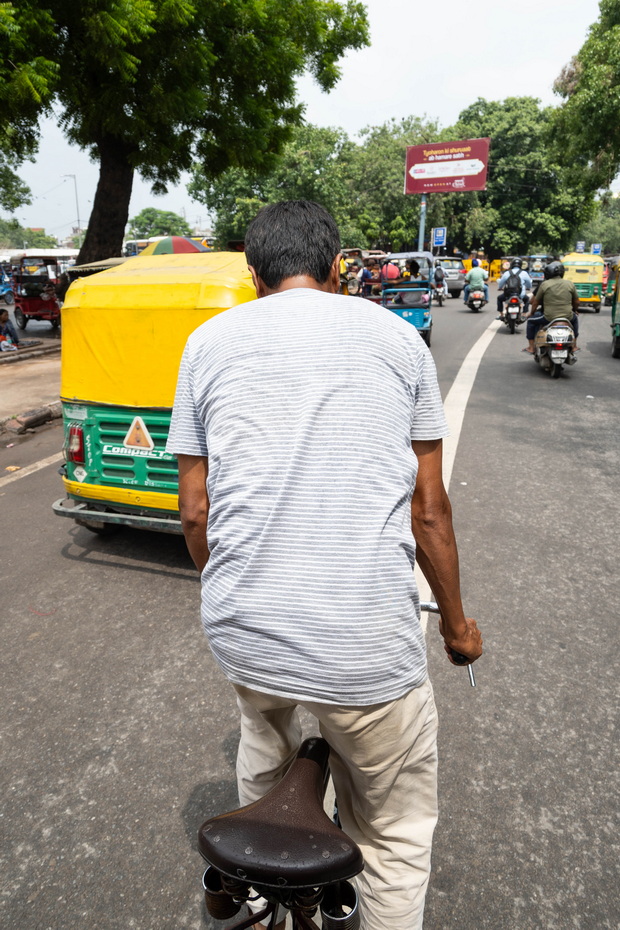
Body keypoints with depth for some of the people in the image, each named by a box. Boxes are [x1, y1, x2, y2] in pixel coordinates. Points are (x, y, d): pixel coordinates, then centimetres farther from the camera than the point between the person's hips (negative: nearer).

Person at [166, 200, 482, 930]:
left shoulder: (210, 340, 5)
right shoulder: (397, 336, 3)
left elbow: (195, 513, 5)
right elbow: (428, 509, 3)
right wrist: (455, 622, 18)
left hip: (242, 633, 4)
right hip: (368, 647, -2)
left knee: (263, 766, 34)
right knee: (397, 834, 21)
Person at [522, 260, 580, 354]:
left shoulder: (544, 284, -4)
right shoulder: (570, 284, 4)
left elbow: (535, 302, 3)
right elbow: (576, 302, 11)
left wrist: (531, 313, 22)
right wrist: (574, 310, 33)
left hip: (548, 317, -3)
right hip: (567, 317, 3)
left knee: (531, 320, 23)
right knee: (575, 318, 37)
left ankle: (531, 347, 20)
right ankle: (574, 346, 38)